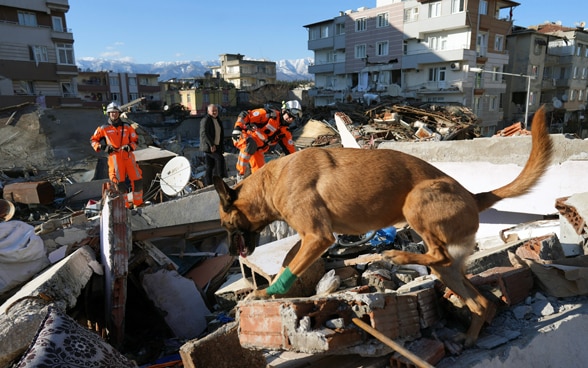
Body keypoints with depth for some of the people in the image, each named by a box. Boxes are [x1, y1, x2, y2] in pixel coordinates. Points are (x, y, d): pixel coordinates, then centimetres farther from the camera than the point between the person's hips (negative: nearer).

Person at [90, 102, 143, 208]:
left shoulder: (127, 126, 12)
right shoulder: (103, 128, 8)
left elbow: (135, 140, 16)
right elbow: (93, 140, 16)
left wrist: (130, 147, -4)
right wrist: (102, 147, -1)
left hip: (128, 156, 2)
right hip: (114, 157, -2)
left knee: (137, 179, -3)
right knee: (120, 182, -2)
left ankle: (138, 203, 11)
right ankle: (125, 205, 9)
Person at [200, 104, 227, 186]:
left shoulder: (218, 121, 18)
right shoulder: (205, 120, -9)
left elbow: (221, 134, 23)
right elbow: (204, 133, -20)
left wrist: (221, 147, 17)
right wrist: (211, 144, -24)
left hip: (216, 146, 8)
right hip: (208, 146, -8)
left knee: (209, 167, 8)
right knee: (220, 158, -21)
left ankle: (207, 184, 12)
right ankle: (221, 178, -16)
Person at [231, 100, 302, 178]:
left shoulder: (285, 132, 1)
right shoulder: (270, 114, -18)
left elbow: (290, 150, 6)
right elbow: (245, 115, -21)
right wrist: (237, 128, -32)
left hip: (257, 150, 7)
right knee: (250, 145, -39)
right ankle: (240, 174, -26)